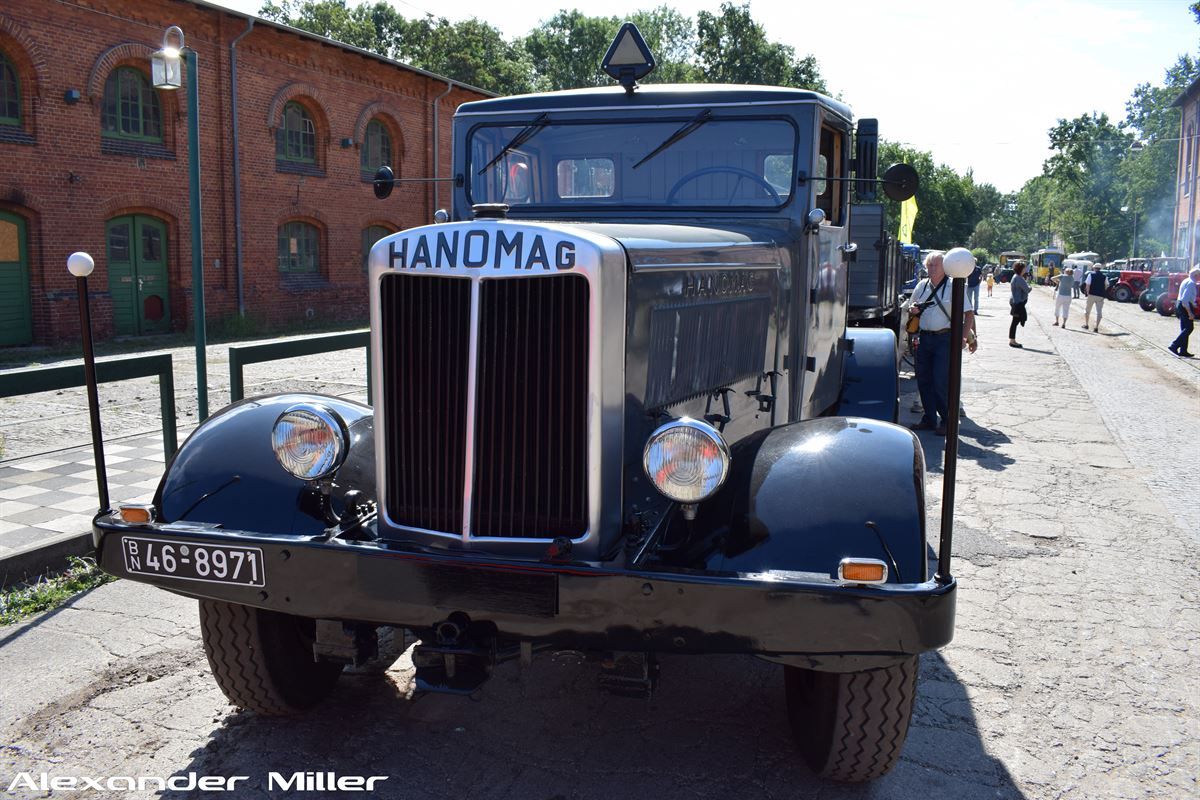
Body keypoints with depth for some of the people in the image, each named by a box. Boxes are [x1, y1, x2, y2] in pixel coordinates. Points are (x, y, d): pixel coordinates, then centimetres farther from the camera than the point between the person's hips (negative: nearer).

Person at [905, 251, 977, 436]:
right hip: (925, 337, 6)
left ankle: (947, 421, 5)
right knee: (923, 379, 8)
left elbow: (969, 312, -7)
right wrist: (912, 310, -1)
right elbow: (912, 307, 24)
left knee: (941, 382, -7)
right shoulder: (922, 286, 11)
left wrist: (964, 336, -16)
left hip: (945, 339, -6)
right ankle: (929, 419, 19)